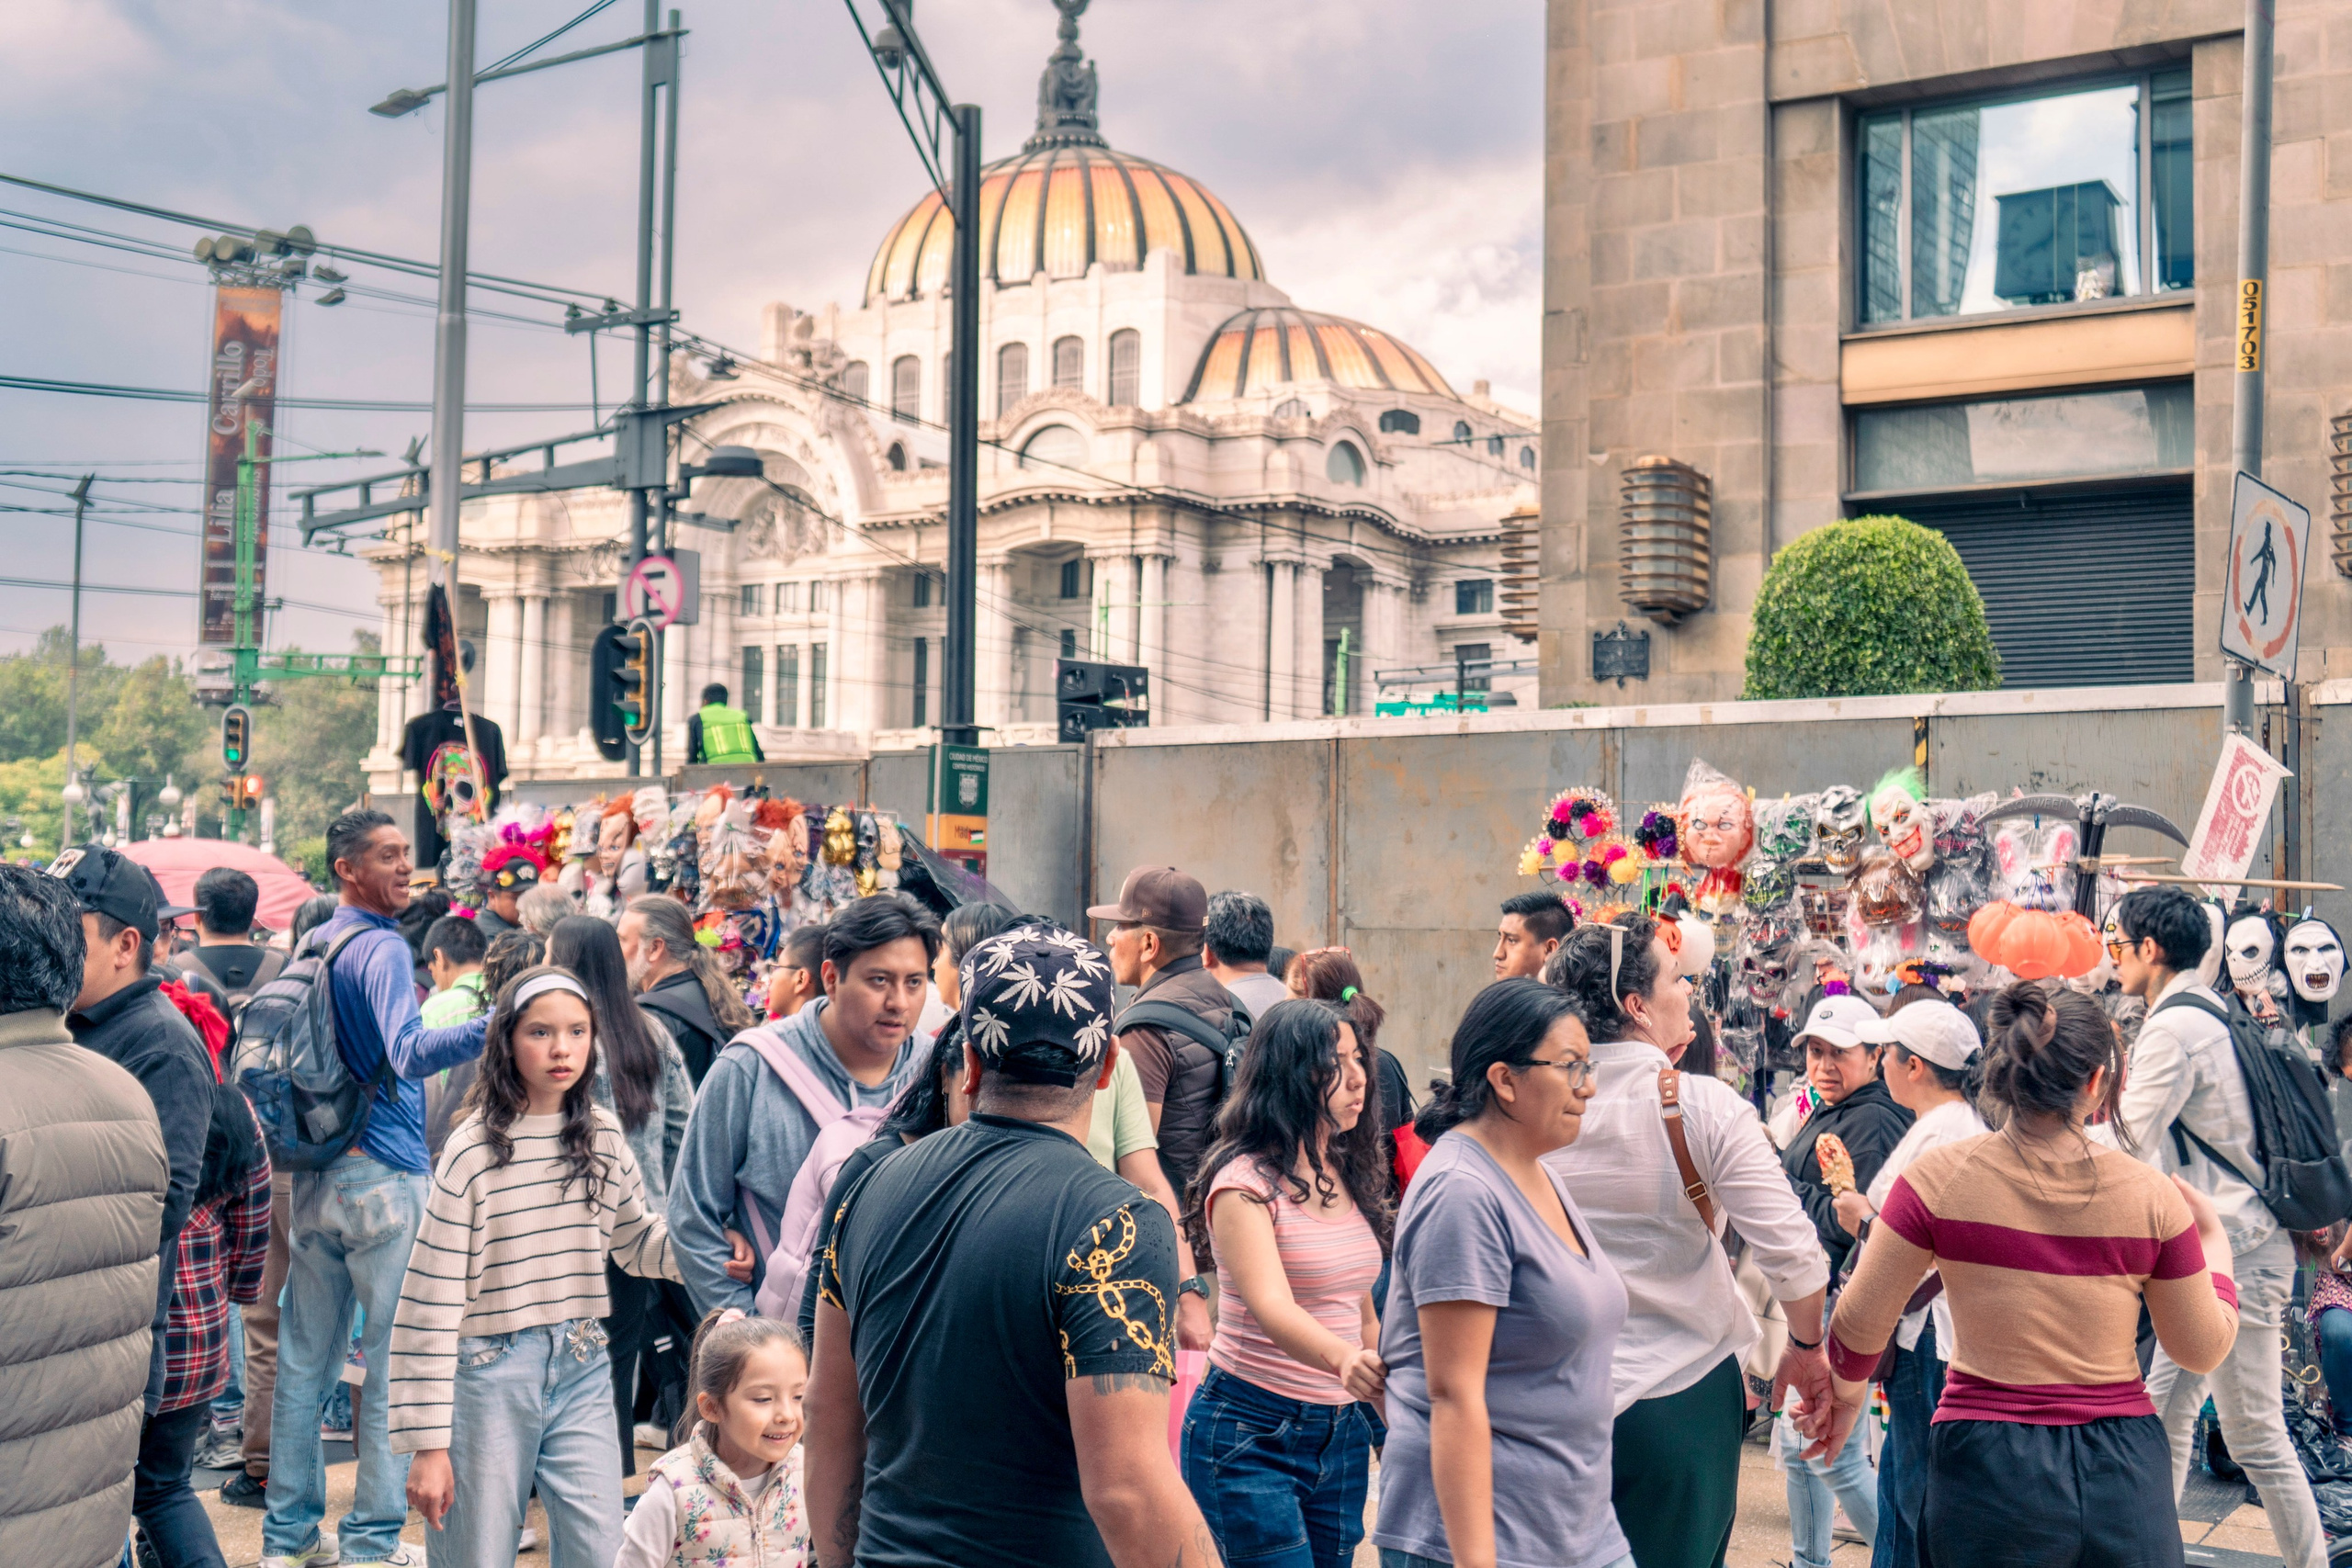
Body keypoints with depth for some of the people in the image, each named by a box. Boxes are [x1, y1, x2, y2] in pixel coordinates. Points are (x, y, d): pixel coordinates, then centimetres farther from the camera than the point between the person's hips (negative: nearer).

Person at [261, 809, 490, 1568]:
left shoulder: (306, 946, 12)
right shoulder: (382, 949, -14)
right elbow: (409, 1052, -31)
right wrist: (495, 1024, -45)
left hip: (313, 1176, 8)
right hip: (384, 1175, -8)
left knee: (306, 1358, 13)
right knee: (390, 1361, 0)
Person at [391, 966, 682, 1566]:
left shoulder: (604, 1135, 4)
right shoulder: (473, 1150, -10)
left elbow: (636, 1238, 20)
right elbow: (430, 1302, -9)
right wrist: (428, 1445, -10)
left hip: (582, 1368, 4)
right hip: (490, 1373, -4)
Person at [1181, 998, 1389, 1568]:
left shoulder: (1352, 1178, 9)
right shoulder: (1245, 1182, -14)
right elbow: (1270, 1305, -29)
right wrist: (1342, 1360, -46)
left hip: (1342, 1434, 7)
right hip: (1250, 1434, -7)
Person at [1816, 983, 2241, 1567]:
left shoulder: (1939, 1176, -9)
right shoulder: (2150, 1195, -5)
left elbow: (1862, 1321, -3)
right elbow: (2202, 1350, 6)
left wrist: (1846, 1389, 17)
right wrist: (2215, 1242, 22)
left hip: (1988, 1469, -1)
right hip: (2122, 1474, 2)